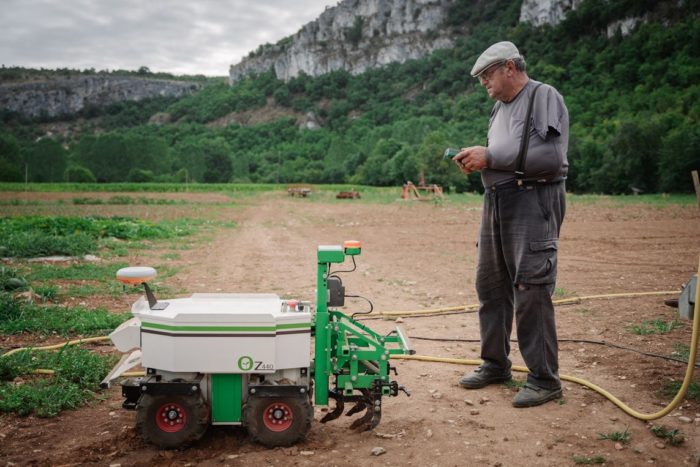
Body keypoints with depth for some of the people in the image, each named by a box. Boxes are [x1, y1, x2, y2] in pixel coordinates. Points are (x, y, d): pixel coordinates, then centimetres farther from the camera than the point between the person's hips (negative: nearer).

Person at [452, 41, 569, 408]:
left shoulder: (544, 98, -5)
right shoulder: (499, 108, 21)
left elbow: (552, 156, -17)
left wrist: (491, 157, -16)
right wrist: (475, 160, 4)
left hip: (533, 202, -8)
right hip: (496, 202, 9)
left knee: (531, 291, -8)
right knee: (490, 286, 11)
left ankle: (544, 379, 3)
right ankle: (495, 363, 25)